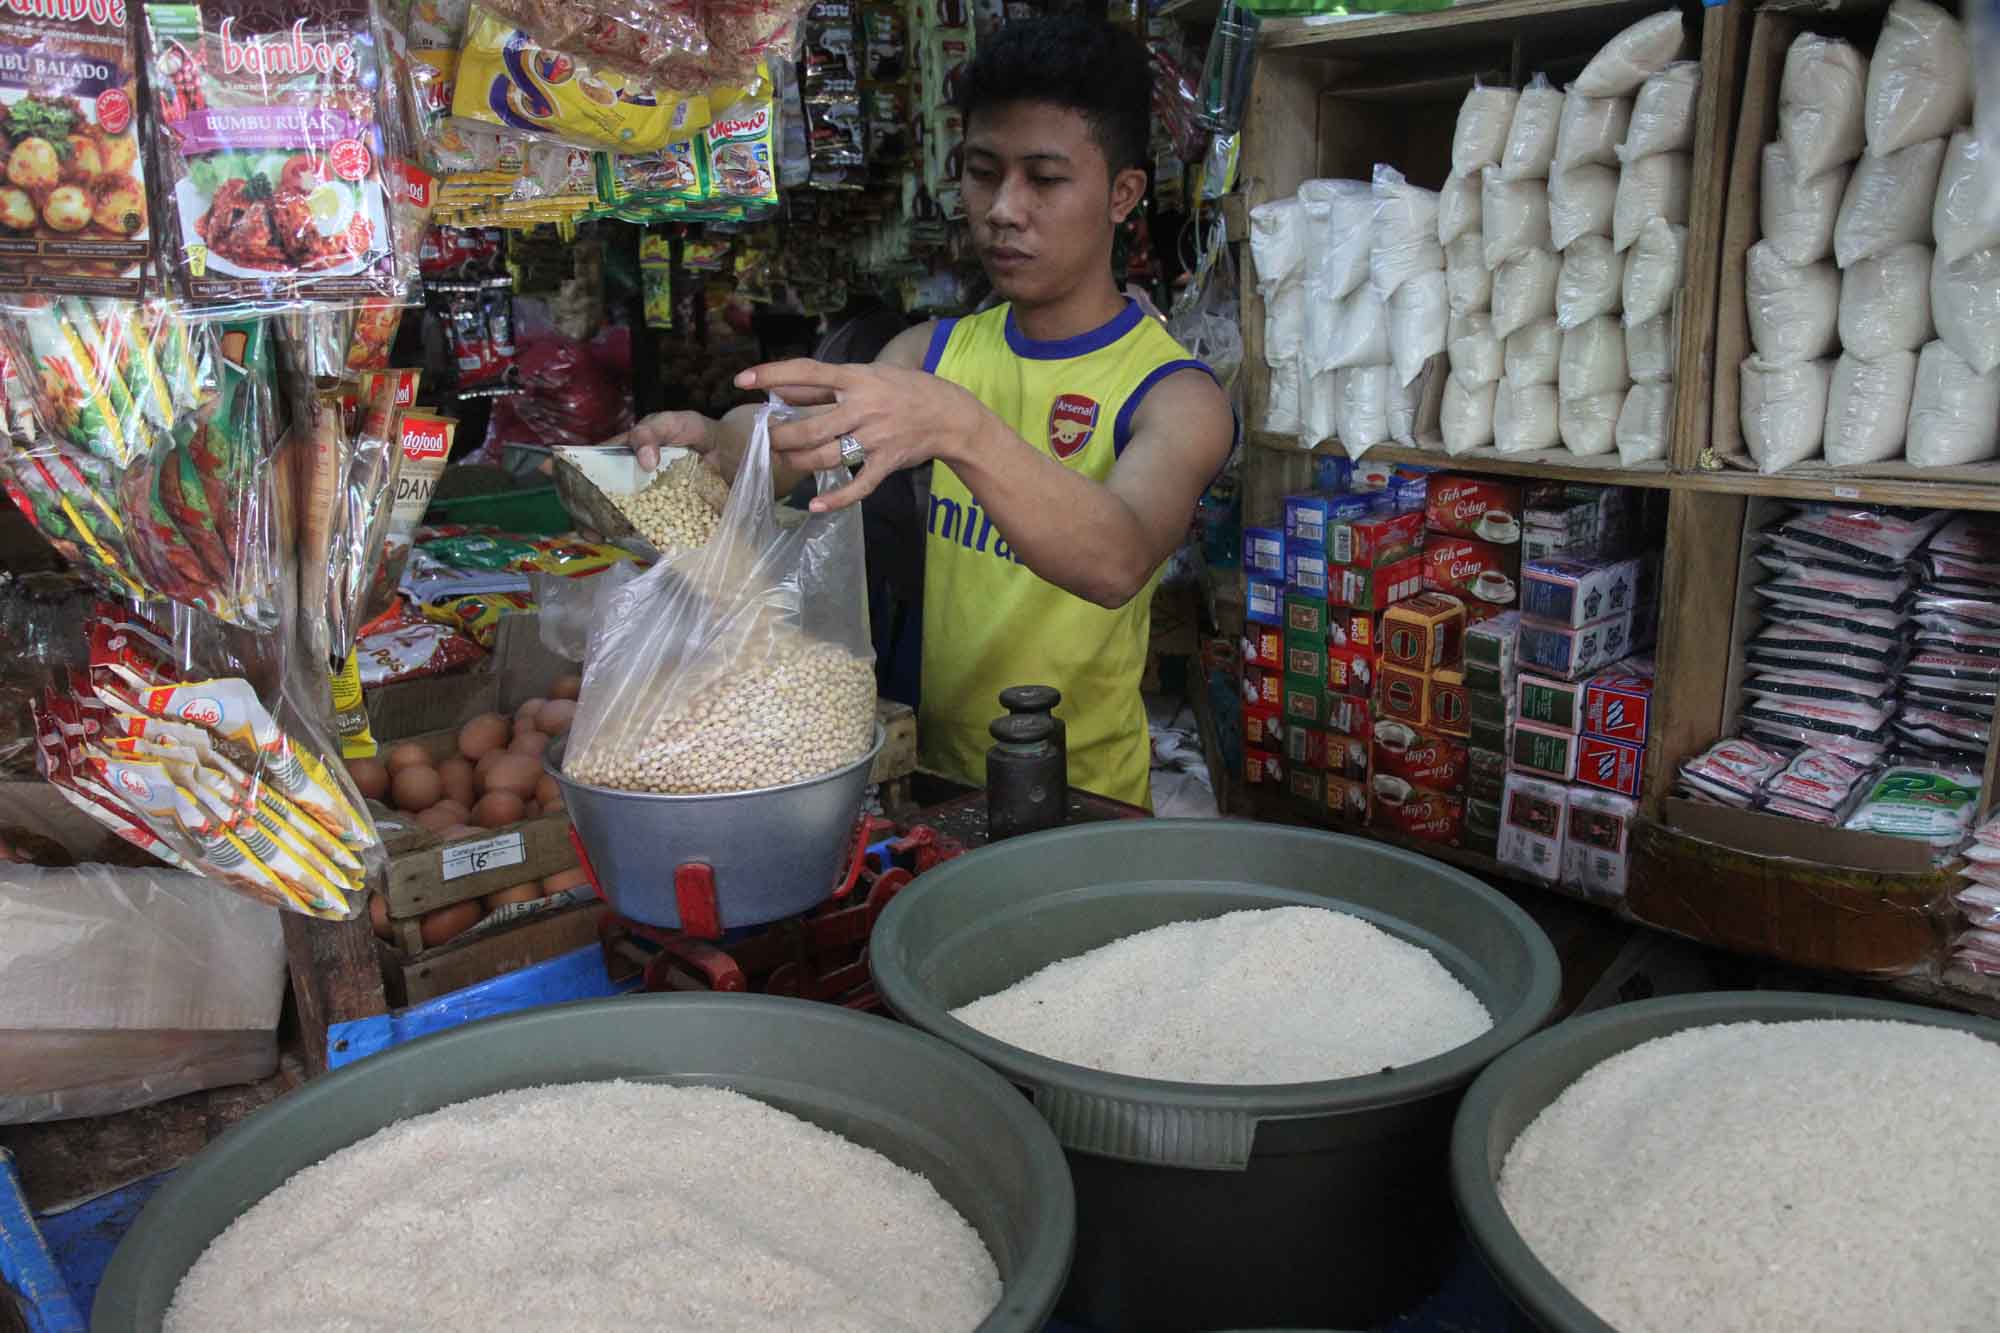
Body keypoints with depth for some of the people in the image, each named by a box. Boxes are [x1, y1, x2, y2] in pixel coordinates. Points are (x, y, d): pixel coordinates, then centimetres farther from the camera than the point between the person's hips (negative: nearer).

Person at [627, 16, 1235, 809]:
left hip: (1079, 803, -3)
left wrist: (957, 428, -45)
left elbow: (1118, 562, -29)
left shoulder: (1176, 394, -9)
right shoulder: (931, 353, 7)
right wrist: (716, 444, -30)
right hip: (927, 773, 4)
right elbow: (790, 442, -7)